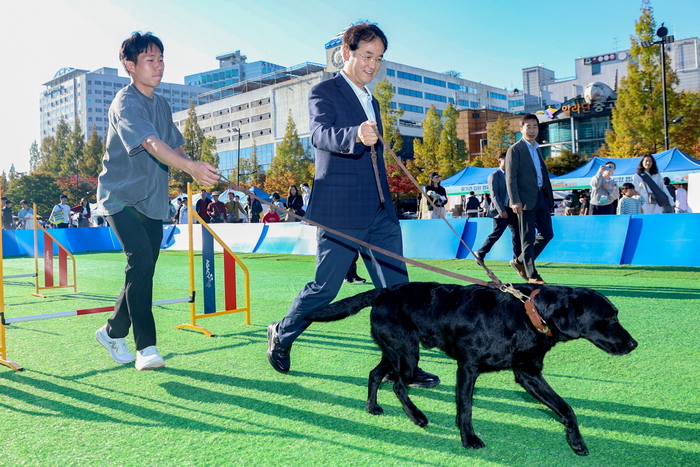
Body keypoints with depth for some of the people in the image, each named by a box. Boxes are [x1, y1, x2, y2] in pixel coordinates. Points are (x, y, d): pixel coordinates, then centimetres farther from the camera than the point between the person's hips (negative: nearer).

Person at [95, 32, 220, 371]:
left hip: (153, 201, 8)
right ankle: (146, 348, -15)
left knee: (144, 270, 10)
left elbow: (174, 146, 18)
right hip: (121, 197, -7)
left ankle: (113, 332, 30)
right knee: (141, 261, -22)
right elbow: (151, 144, -32)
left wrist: (201, 173, -1)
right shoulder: (125, 103, -14)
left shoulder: (162, 105, 11)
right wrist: (190, 166, -49)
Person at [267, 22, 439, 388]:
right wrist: (355, 135, -46)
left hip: (380, 213, 7)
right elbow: (320, 134, -25)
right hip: (340, 213, -7)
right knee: (325, 287, 2)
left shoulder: (371, 102, 20)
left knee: (396, 288, 2)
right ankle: (282, 336, 26)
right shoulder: (324, 92, -4)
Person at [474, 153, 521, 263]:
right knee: (496, 234, -4)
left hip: (511, 209, 7)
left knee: (517, 233, 4)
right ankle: (480, 253, 10)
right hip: (501, 210, -7)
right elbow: (494, 195, -14)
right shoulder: (494, 176, -6)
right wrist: (501, 210, -21)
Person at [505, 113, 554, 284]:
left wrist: (549, 196, 14)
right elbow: (510, 177, -10)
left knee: (547, 233, 7)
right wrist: (515, 201, -19)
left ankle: (520, 262, 19)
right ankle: (532, 275, 6)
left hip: (541, 197, 8)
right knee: (528, 238, -2)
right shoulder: (515, 149, -3)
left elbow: (543, 174, 20)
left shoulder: (537, 149, 20)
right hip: (526, 199, -8)